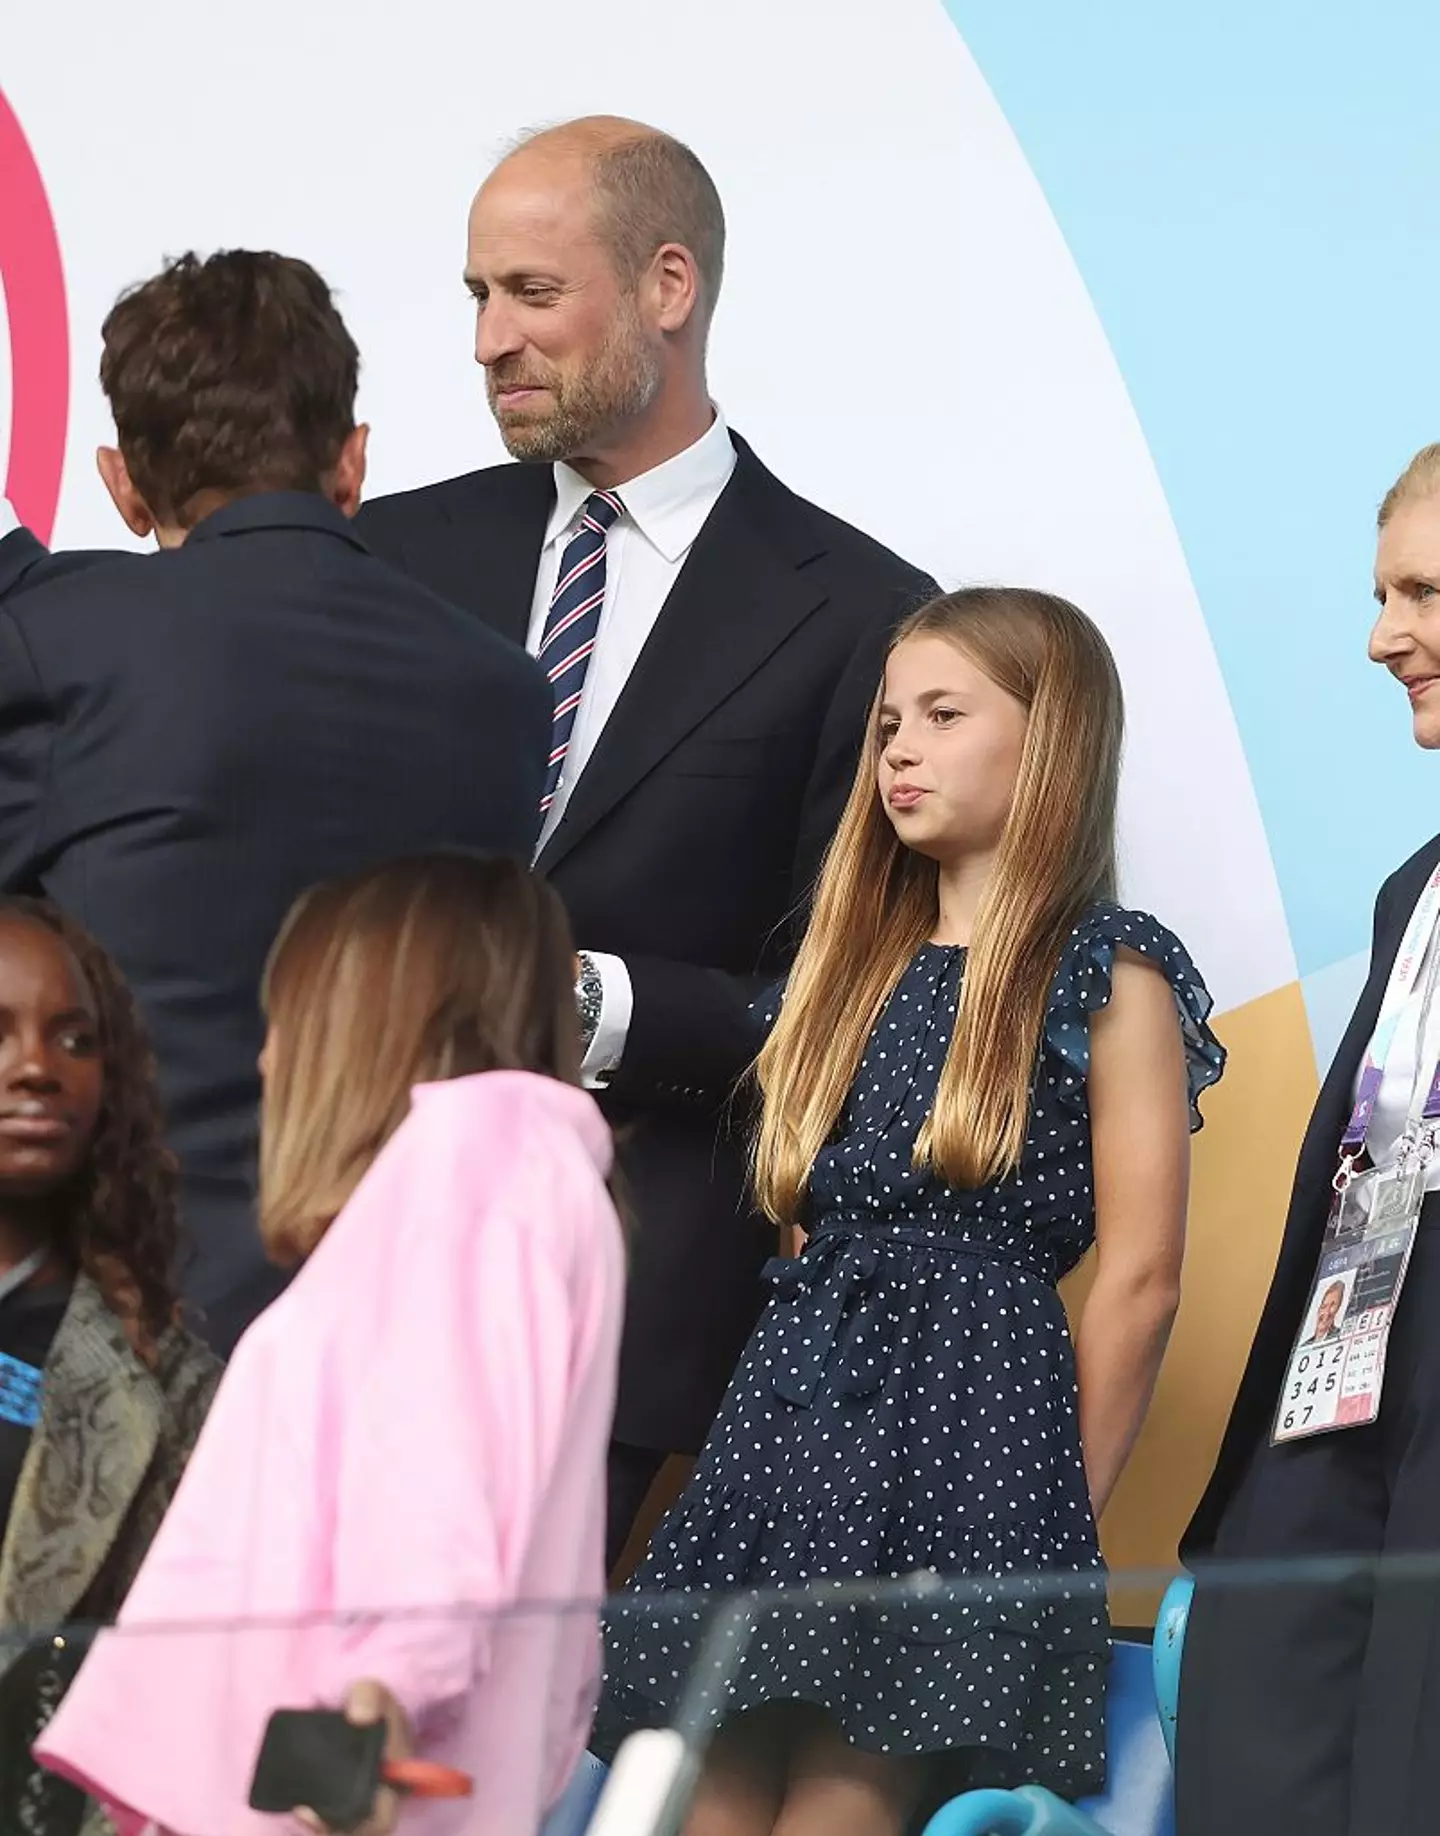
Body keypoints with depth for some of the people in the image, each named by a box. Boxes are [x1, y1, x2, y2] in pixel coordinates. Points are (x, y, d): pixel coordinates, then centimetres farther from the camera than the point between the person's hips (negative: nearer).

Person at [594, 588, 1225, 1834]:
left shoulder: (1105, 979, 2)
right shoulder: (856, 967, 21)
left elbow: (1138, 1279, -2)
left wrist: (1059, 1508, -1)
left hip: (971, 1411, -6)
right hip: (796, 1408, 6)